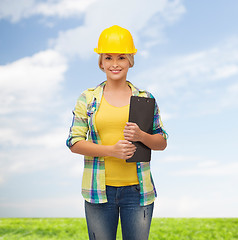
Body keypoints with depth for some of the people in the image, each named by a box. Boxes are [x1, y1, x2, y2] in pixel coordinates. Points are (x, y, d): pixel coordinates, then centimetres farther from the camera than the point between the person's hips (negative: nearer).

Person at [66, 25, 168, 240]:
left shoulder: (146, 99, 6)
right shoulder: (88, 99, 4)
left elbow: (162, 142, 8)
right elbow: (74, 142, -1)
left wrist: (141, 136, -14)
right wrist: (111, 150, -15)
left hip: (137, 189, 1)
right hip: (99, 189, 0)